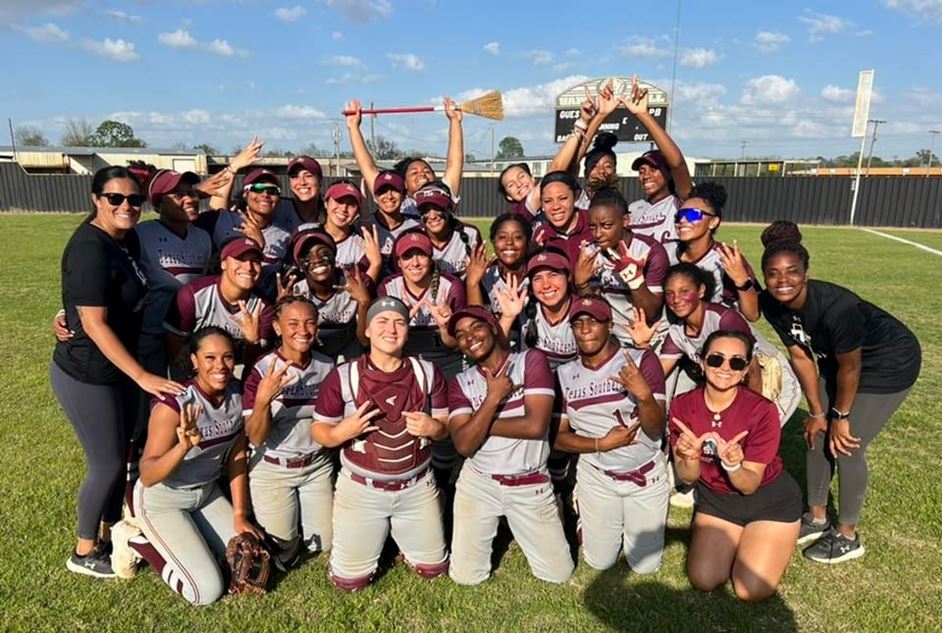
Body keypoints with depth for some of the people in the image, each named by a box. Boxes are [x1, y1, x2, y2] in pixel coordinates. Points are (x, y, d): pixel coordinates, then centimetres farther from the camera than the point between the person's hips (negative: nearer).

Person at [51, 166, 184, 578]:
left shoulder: (127, 240, 2)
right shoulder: (91, 249, -23)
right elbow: (94, 324, -25)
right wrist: (143, 376, -25)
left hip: (119, 368, 8)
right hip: (87, 376, -8)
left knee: (120, 455, 18)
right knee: (107, 463, 4)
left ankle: (109, 535, 37)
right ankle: (84, 552, 26)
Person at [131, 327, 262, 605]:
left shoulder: (237, 393, -11)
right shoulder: (173, 404, -28)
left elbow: (237, 456, -3)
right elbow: (147, 477, -28)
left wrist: (239, 516, -2)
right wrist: (184, 446, -46)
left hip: (207, 493, 6)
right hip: (161, 501, -6)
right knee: (207, 591, -9)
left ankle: (183, 541, 19)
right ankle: (141, 541, 10)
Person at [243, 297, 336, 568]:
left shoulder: (328, 367, -6)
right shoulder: (262, 371, -17)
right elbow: (256, 438, -20)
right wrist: (263, 398, -36)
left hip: (318, 466, 3)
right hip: (273, 470, -3)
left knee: (322, 543, 10)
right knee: (283, 548, 7)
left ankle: (299, 514, 38)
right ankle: (278, 516, 36)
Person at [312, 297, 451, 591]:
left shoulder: (427, 372, -5)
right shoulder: (343, 375, -13)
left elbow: (446, 424, 2)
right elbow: (318, 430, -6)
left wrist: (432, 427, -21)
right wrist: (343, 431, -28)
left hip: (417, 487, 2)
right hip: (361, 489, -2)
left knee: (434, 568, 15)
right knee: (349, 580, 7)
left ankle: (400, 536, 44)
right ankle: (377, 536, 37)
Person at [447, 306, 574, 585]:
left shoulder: (531, 360, -10)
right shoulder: (460, 382, -2)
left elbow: (536, 425, -20)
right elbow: (464, 445, -14)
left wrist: (480, 424, -12)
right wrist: (494, 396, -20)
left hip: (531, 485, -1)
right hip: (478, 483, 2)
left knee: (559, 574, 6)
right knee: (465, 577, 4)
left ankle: (516, 525, 31)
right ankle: (492, 527, 32)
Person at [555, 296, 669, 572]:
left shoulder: (642, 360, -14)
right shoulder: (564, 374, -5)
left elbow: (656, 430, -17)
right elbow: (558, 436, -4)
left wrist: (644, 395, -37)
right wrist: (601, 444, -21)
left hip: (646, 474, -1)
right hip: (596, 476, 2)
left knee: (646, 565, 10)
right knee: (600, 562, 12)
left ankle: (630, 524, 38)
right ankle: (587, 522, 41)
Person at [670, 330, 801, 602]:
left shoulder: (762, 411, -26)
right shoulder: (683, 405, -17)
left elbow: (750, 485, -21)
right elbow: (687, 477, -12)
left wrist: (733, 466, -43)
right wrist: (690, 458, -34)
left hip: (769, 499, -3)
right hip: (716, 498, 3)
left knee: (752, 590, -12)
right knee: (703, 580, -8)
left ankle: (778, 543, 18)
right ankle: (738, 540, 21)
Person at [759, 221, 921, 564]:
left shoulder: (836, 306, -38)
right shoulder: (771, 304, -19)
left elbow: (850, 368, -24)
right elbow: (801, 356, -8)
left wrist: (841, 416, -11)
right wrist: (817, 412, -3)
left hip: (889, 363, -6)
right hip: (837, 357, 7)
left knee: (846, 445, -6)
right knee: (818, 436, 8)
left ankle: (848, 537, 14)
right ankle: (816, 518, 27)